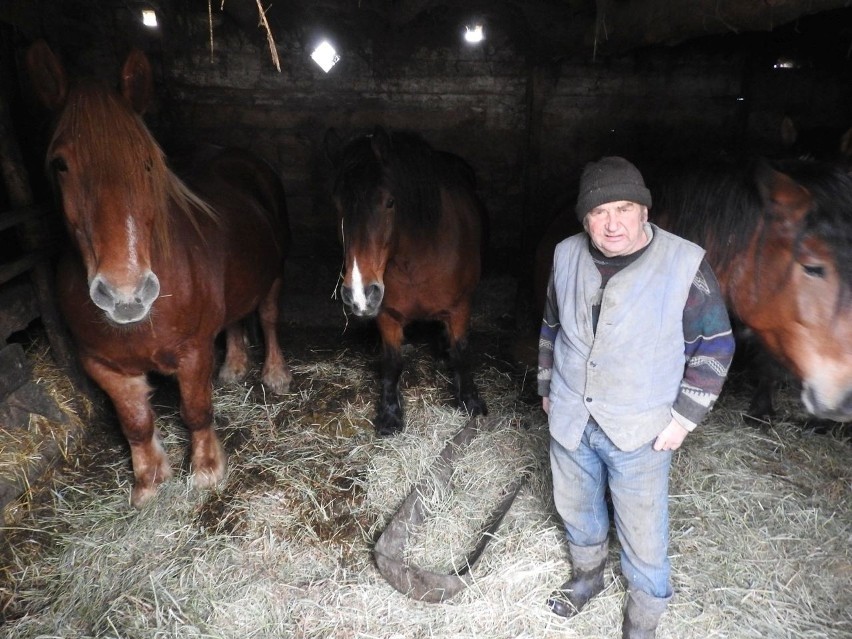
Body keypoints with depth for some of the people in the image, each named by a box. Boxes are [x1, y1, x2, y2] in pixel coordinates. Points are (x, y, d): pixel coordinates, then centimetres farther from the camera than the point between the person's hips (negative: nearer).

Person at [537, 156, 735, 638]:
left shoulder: (685, 264, -18)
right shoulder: (567, 257, -6)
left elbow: (716, 345, -9)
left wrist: (684, 417, -10)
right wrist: (547, 387, 14)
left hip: (640, 432, -4)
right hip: (569, 419, 4)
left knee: (643, 534, 12)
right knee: (576, 509, 24)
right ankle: (588, 575, 54)